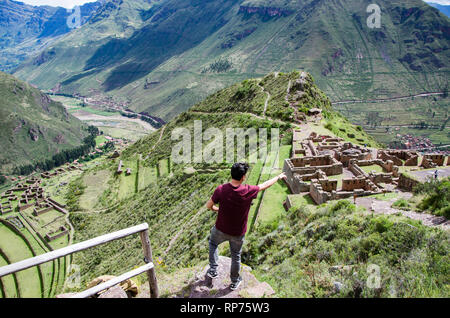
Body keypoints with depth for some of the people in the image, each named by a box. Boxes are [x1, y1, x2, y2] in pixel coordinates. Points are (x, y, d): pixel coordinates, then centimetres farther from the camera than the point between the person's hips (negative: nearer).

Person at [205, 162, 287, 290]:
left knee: (212, 243, 32)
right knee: (236, 256, 23)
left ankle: (213, 269, 31)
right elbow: (265, 185, -5)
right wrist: (279, 177, 13)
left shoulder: (221, 189, -24)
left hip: (221, 230, 0)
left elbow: (209, 206, -10)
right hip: (238, 233, 0)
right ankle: (235, 281, 42)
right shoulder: (248, 191, -23)